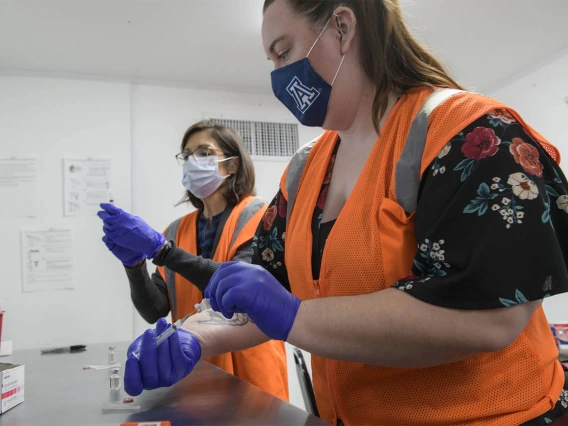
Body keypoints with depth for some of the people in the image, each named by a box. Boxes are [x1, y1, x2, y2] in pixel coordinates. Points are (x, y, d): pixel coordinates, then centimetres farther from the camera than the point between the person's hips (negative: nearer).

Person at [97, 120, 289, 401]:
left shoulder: (259, 218, -7)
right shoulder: (177, 230, 6)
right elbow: (154, 311, 0)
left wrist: (159, 248, -28)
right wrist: (134, 264, -18)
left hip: (248, 370, -4)